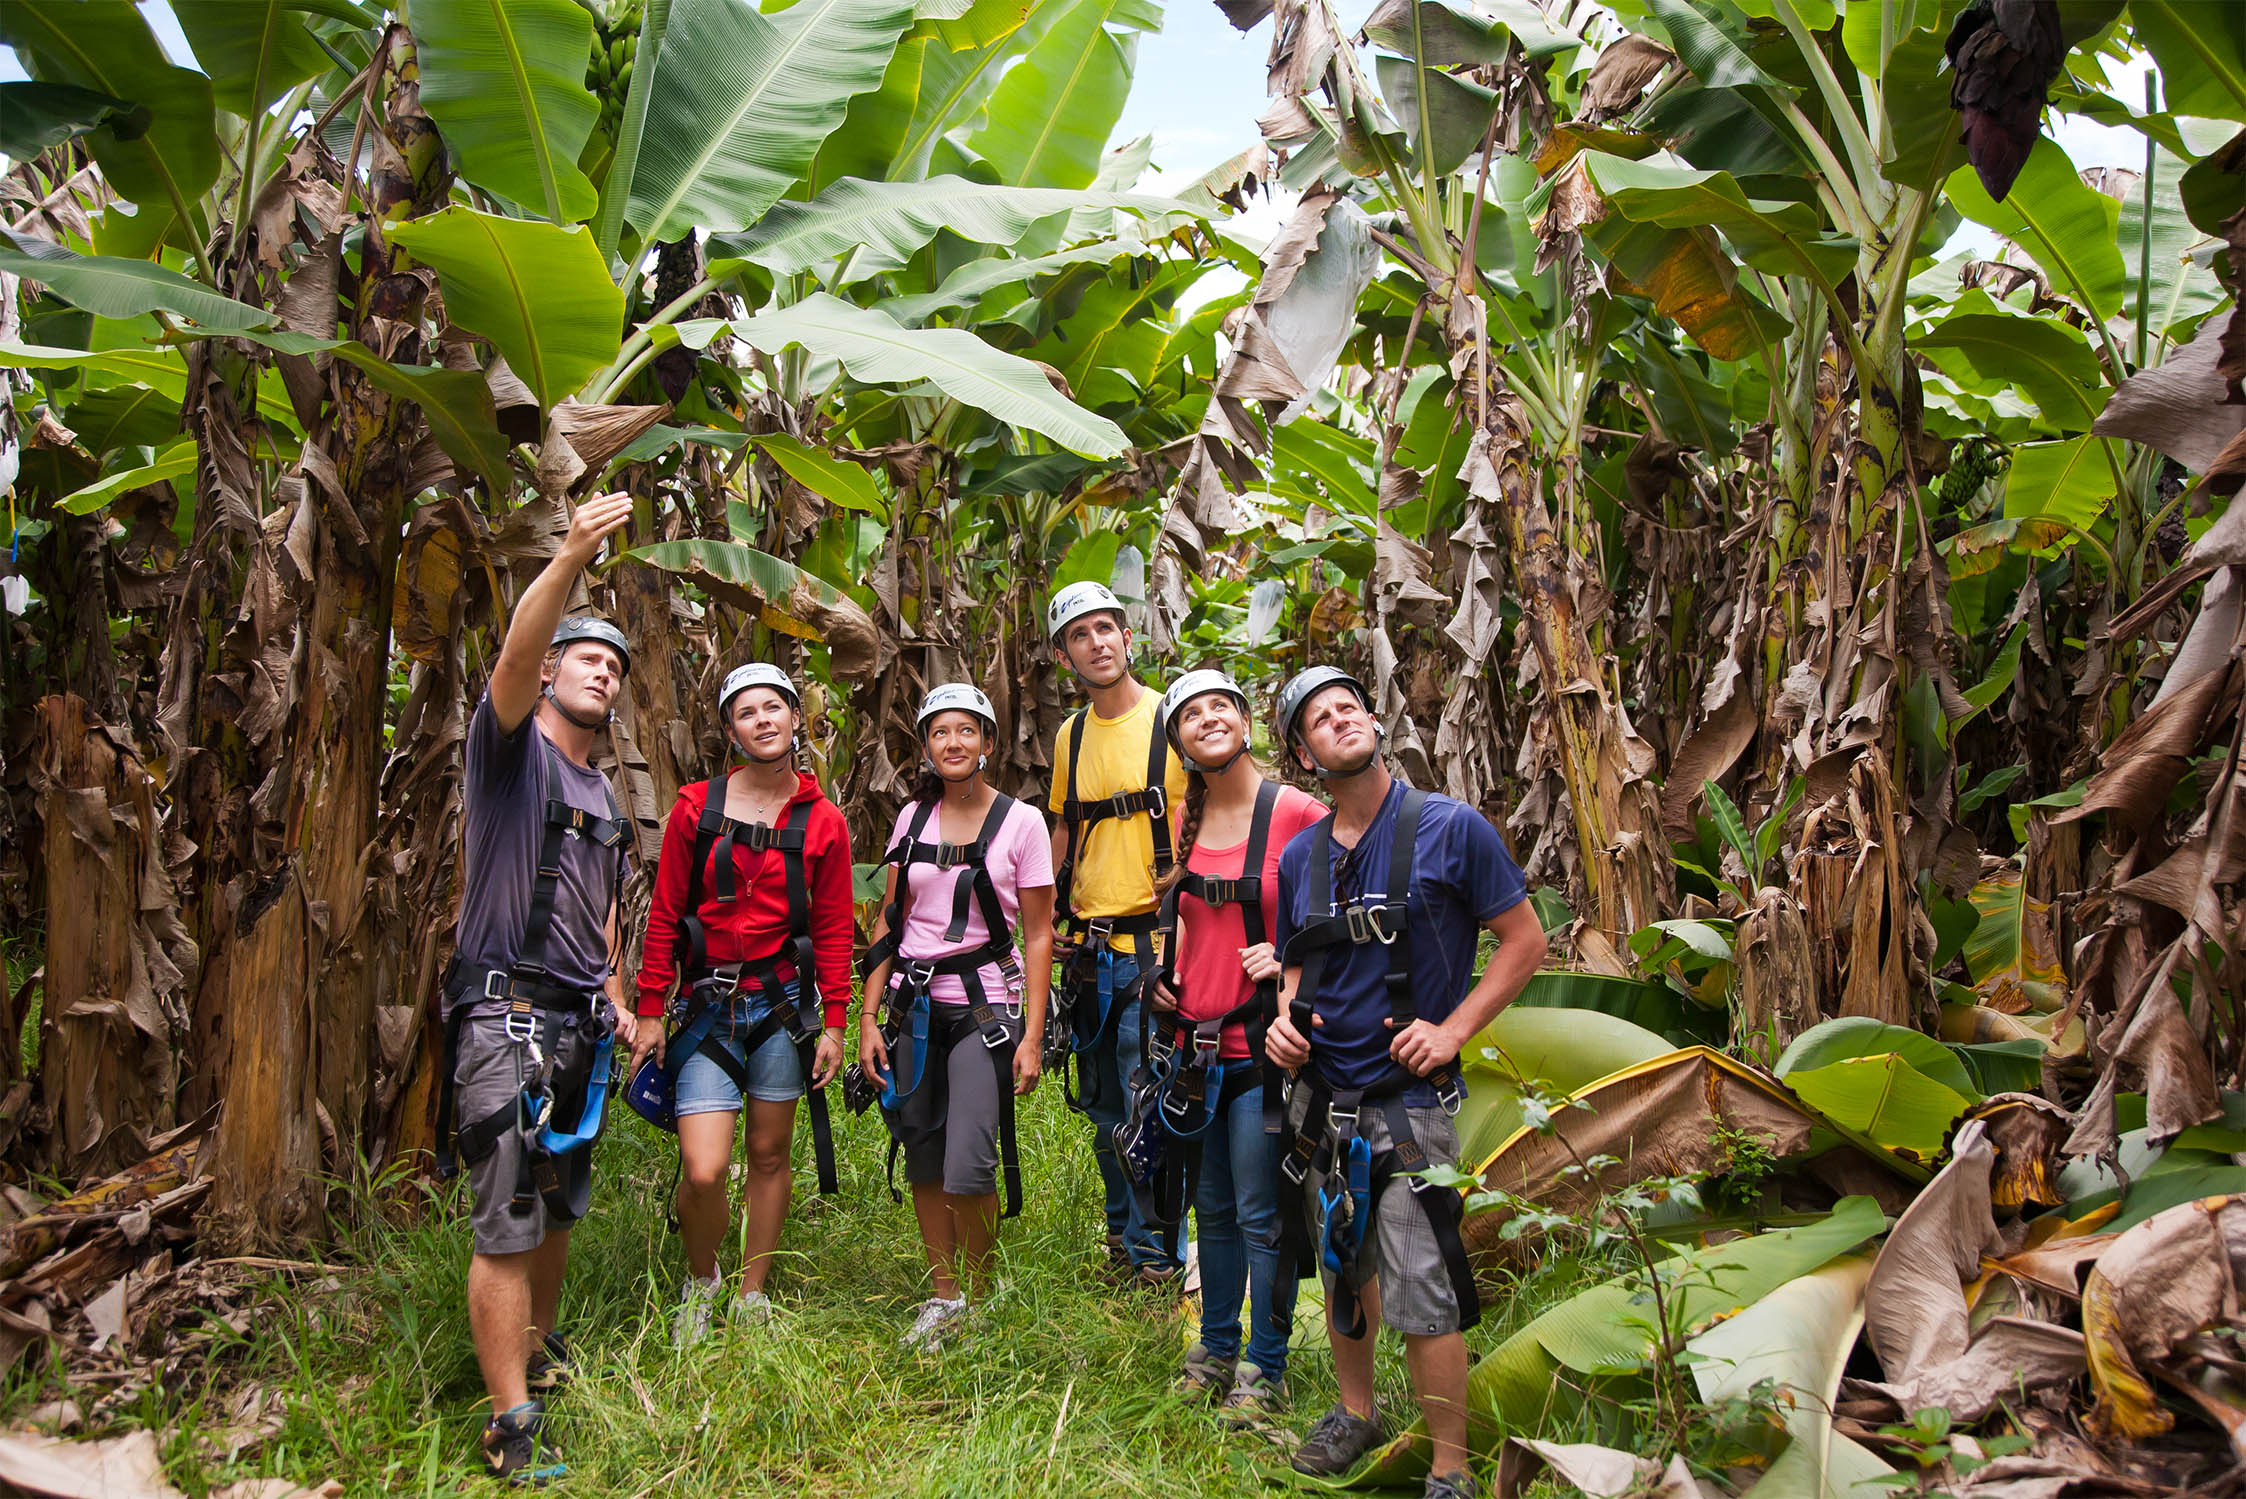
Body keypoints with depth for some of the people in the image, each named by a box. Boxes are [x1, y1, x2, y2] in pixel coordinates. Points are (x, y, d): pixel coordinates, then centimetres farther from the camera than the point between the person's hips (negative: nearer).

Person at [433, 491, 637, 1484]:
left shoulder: (601, 795, 18)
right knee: (508, 1228, -6)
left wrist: (615, 993, 18)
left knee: (560, 1209, 17)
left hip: (577, 1023, 8)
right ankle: (511, 1425, 1)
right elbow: (513, 660, -25)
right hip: (504, 1017, -8)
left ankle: (540, 1352, 35)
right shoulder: (511, 744, -4)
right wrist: (570, 560, -38)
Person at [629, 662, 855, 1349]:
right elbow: (665, 914, 4)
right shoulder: (696, 808, 1)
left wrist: (834, 1021, 2)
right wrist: (650, 1010, 2)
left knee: (770, 1156, 11)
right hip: (709, 1007, -1)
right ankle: (701, 1281, 20)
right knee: (703, 1171, -10)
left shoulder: (822, 822, 2)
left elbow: (833, 929, 6)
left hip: (784, 1004, 1)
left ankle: (752, 1297, 29)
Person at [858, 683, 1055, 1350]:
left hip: (985, 1005, -4)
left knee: (969, 1168, -11)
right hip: (914, 1006, 4)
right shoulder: (912, 817, 7)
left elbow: (1039, 934, -3)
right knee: (922, 1159, 8)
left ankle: (980, 1302, 11)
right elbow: (890, 922, 10)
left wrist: (1032, 1035, -8)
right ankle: (943, 1294, 26)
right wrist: (868, 1017, 4)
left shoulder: (1020, 821, -3)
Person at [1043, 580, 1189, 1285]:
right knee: (1105, 1113, 16)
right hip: (1089, 951, 6)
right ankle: (1121, 1231, 32)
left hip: (1157, 947, -6)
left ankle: (1155, 1254, 11)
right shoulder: (1070, 736, 11)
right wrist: (1046, 915, 12)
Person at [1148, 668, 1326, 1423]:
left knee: (1260, 1215, 2)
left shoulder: (1297, 811, -11)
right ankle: (1216, 1348, 33)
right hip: (1198, 1041, 6)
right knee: (1213, 1208, 17)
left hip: (1262, 1043, -6)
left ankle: (1266, 1369, 19)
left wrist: (1292, 954, -15)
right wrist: (1168, 972, 10)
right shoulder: (1186, 820, 7)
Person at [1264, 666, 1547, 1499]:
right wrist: (1286, 1020, -2)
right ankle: (1356, 1412, 41)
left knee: (1421, 1299, -4)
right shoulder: (1300, 857, 6)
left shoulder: (1449, 828, -8)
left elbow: (1524, 941, -4)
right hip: (1321, 1099, 5)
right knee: (1343, 1271, 19)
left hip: (1408, 1100, -5)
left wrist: (1451, 1030, -13)